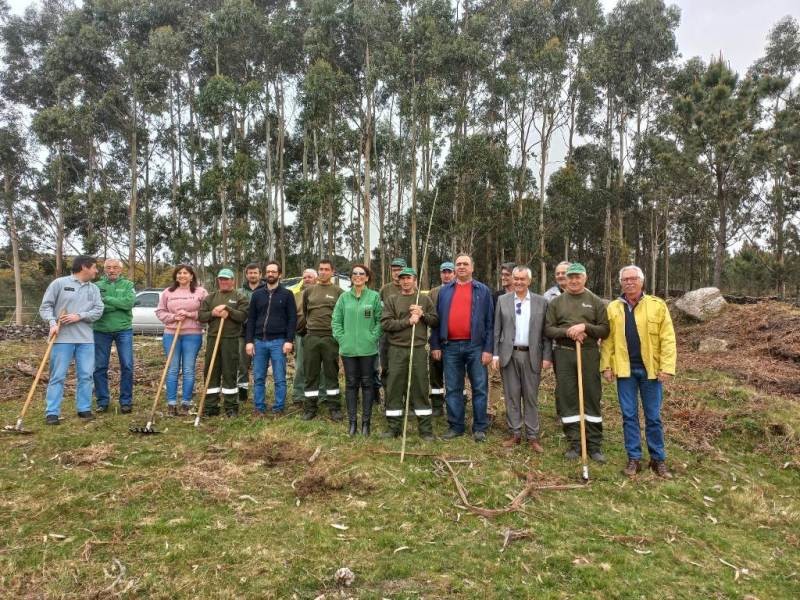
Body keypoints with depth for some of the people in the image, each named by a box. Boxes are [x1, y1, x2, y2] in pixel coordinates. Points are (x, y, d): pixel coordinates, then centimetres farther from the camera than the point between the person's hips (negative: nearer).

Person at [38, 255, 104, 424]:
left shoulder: (94, 288, 11)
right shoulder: (59, 283, 1)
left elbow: (98, 311, 2)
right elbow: (45, 306, 1)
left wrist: (79, 316, -12)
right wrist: (52, 323, -14)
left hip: (86, 339, 4)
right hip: (62, 338, -4)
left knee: (85, 375, 4)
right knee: (57, 376, -1)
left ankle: (84, 409, 14)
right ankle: (52, 413, 4)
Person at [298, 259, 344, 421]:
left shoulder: (338, 292, 2)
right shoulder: (308, 291, 10)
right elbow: (301, 314, 16)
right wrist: (303, 328, 9)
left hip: (331, 338, -2)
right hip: (311, 337, 2)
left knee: (332, 374, 5)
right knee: (310, 374, 7)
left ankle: (334, 407, 14)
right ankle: (310, 407, 16)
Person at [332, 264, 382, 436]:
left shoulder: (374, 296, -1)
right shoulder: (344, 297, 5)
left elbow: (380, 320, 0)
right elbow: (336, 321, 7)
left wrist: (373, 337, -9)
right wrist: (341, 338, -2)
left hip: (368, 349, -2)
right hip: (348, 348, 2)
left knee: (367, 384, 5)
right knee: (351, 384, 7)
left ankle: (366, 421, 14)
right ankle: (352, 421, 15)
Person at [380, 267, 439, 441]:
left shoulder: (424, 299, 10)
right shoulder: (392, 300, 6)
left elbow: (435, 321, 7)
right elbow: (385, 323, -6)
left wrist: (422, 314, -9)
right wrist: (407, 321, -13)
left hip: (418, 349, 0)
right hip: (397, 350, 0)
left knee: (420, 388, 3)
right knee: (394, 389, 4)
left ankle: (425, 428, 11)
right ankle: (393, 426, 15)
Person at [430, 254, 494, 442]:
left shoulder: (483, 291, 4)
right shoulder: (444, 291, 10)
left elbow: (489, 321, 1)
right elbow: (437, 319, 10)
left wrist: (488, 348, -6)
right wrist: (435, 345, 3)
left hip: (475, 346, -2)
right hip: (450, 346, 2)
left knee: (479, 388, 3)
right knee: (452, 389, 7)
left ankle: (480, 428, 12)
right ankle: (455, 426, 17)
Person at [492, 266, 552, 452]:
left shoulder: (541, 302, 3)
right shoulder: (503, 300, 5)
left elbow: (545, 332, 3)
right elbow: (497, 330, 5)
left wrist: (547, 356, -3)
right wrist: (495, 354, -1)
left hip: (532, 355, -1)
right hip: (509, 355, 1)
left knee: (531, 396, 5)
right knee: (511, 395, 7)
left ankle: (533, 436, 13)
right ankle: (515, 433, 17)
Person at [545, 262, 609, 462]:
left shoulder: (596, 302, 6)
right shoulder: (556, 302, 8)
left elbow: (605, 330, 2)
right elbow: (548, 329, 3)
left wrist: (585, 327, -14)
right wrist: (567, 332, -13)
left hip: (589, 354, -1)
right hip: (563, 354, 1)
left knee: (592, 398, 3)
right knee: (567, 399, 3)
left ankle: (595, 444, 12)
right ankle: (574, 443, 14)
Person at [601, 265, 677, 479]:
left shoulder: (657, 305, -1)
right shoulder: (613, 308, 6)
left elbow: (667, 339, -4)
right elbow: (607, 340, 6)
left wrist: (667, 367, -11)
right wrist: (606, 365, -1)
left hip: (650, 369, -2)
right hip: (625, 370, 2)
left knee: (653, 417, 7)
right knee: (629, 416, 7)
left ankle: (658, 459, 20)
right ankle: (634, 458, 18)